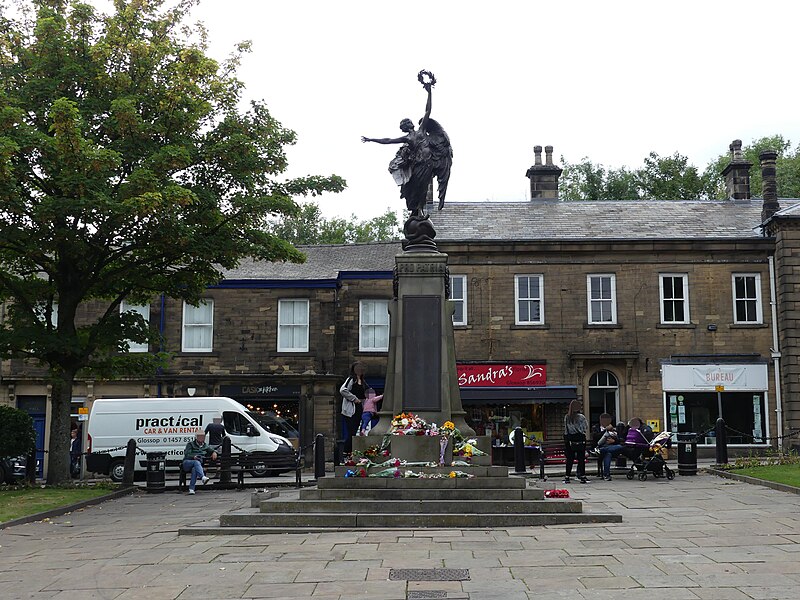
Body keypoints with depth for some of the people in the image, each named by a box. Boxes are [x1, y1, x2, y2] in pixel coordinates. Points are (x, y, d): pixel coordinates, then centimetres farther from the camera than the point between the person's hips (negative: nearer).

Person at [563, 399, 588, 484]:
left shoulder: (566, 417, 1)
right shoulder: (581, 417, -10)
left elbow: (566, 430, 7)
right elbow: (586, 428, 0)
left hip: (569, 439, 4)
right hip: (580, 439, -3)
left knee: (570, 458, 7)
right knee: (581, 458, 2)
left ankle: (567, 477, 8)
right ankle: (582, 477, 3)